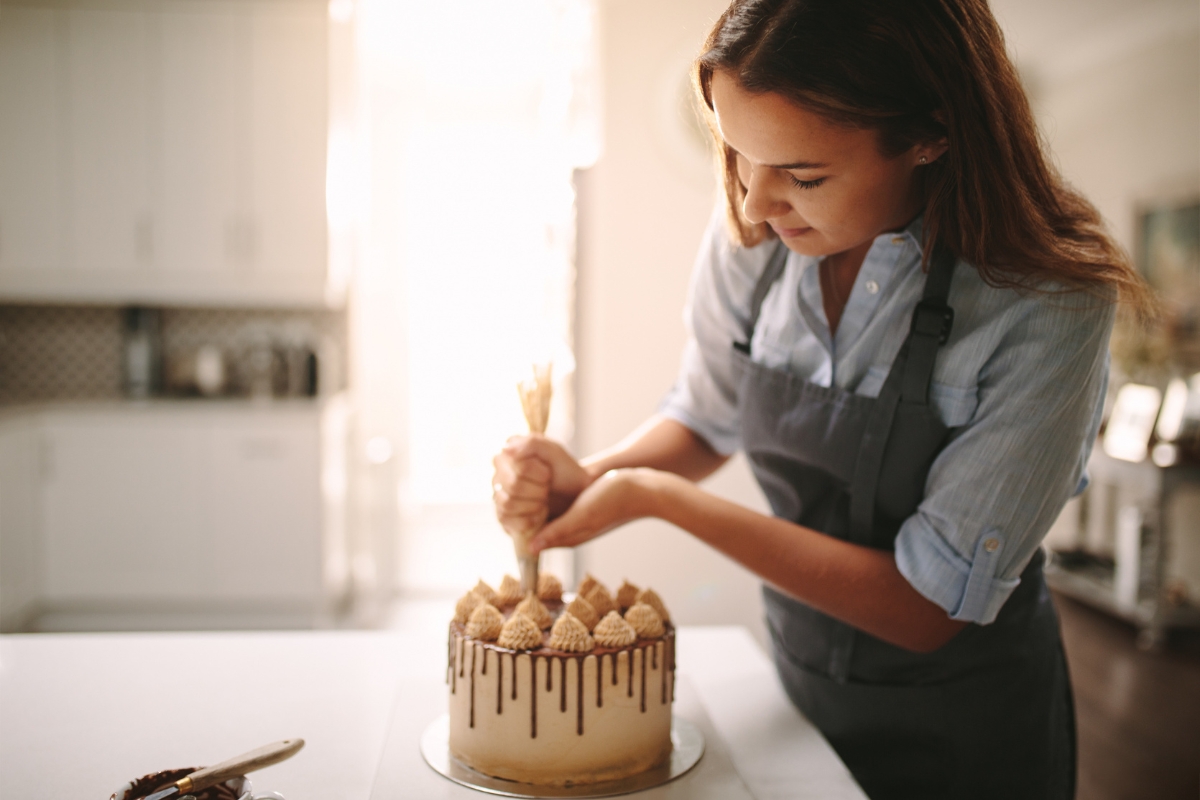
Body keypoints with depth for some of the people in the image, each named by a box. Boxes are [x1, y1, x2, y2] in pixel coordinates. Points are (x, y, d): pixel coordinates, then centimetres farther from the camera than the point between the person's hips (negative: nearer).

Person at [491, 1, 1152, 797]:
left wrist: (656, 497, -29)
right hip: (800, 680, 4)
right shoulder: (750, 236, -14)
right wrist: (590, 477, -18)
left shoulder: (1048, 304, -28)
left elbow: (926, 609, -26)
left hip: (961, 728, -4)